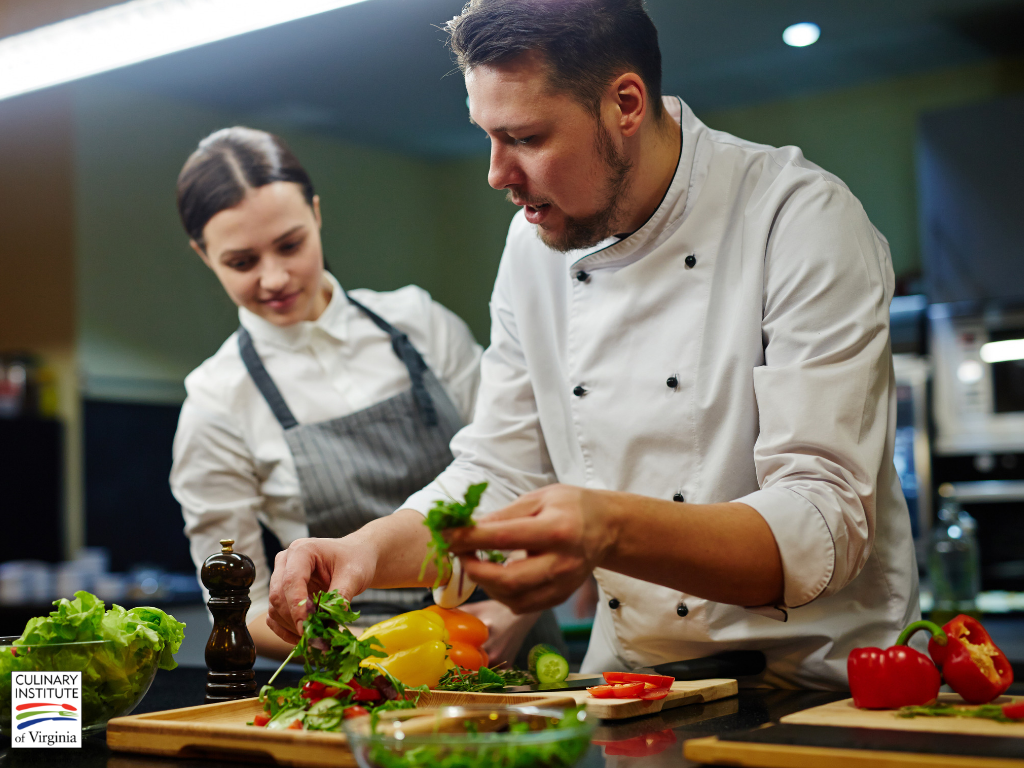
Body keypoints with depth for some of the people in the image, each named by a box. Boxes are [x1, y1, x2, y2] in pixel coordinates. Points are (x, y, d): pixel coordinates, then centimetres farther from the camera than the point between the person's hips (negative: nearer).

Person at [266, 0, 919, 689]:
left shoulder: (805, 220, -14)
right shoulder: (537, 243, 4)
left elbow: (826, 528, -22)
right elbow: (498, 475, 7)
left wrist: (611, 531, -38)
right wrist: (371, 550, -12)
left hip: (815, 685, -4)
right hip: (628, 690, 5)